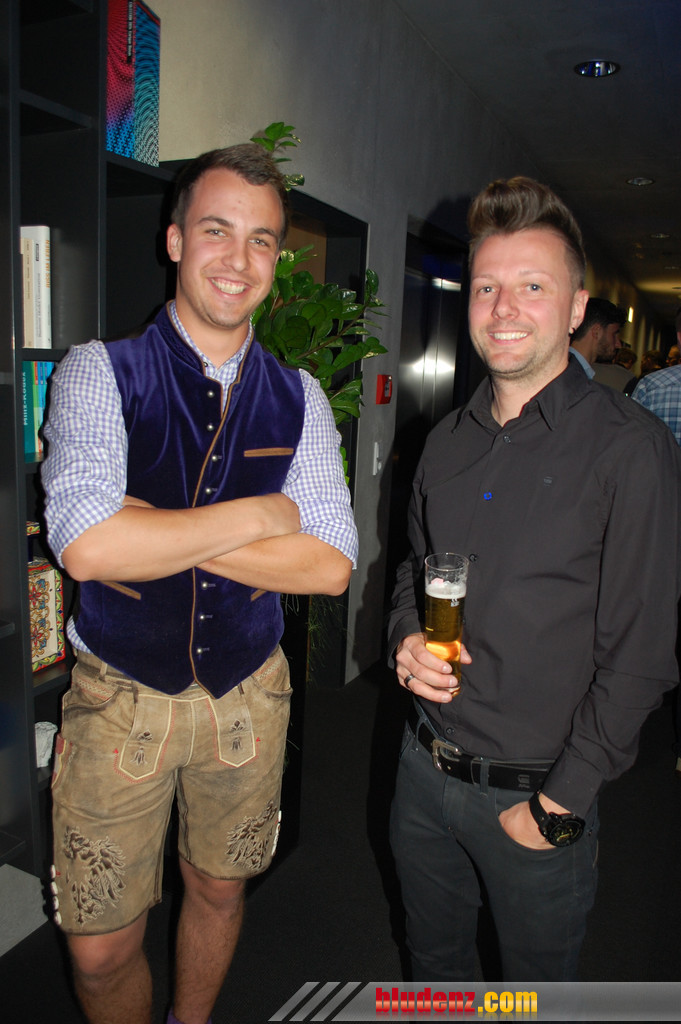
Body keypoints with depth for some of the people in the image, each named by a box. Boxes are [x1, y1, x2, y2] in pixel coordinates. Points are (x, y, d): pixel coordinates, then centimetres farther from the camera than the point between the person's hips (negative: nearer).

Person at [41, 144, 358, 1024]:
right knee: (99, 951, 10)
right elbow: (86, 548, -26)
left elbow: (331, 566, -13)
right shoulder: (99, 373, -11)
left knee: (218, 889, 24)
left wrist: (163, 533, -21)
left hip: (249, 694, 3)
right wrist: (259, 515, -20)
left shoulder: (298, 399, -3)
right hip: (120, 696, -2)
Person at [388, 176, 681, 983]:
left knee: (535, 987, 22)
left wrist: (561, 801, -13)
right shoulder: (448, 440, 3)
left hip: (535, 795, -4)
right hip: (423, 768, 5)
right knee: (432, 970, 26)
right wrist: (406, 638, -6)